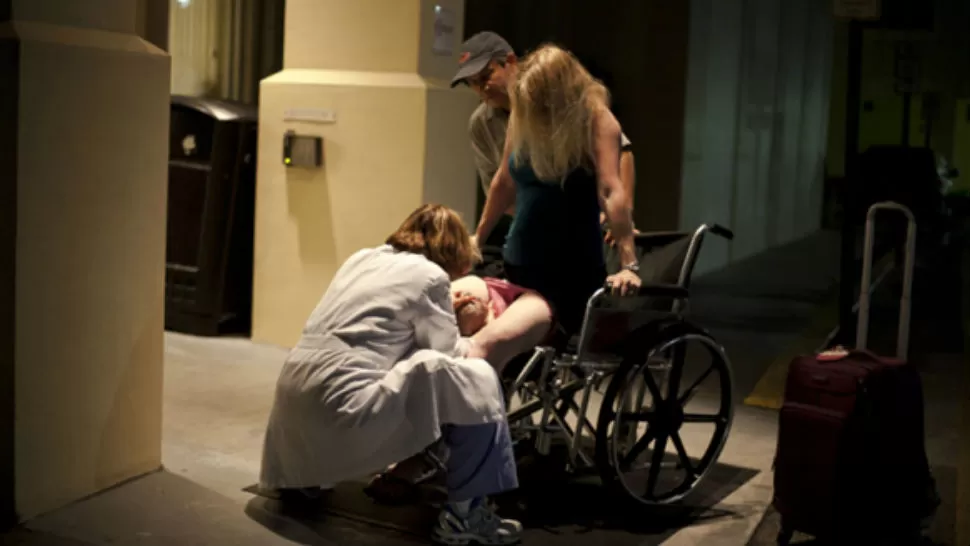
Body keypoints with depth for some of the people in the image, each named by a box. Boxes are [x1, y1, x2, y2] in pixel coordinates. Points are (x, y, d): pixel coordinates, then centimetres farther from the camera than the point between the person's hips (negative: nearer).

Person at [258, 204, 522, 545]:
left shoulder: (363, 258, 20)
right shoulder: (429, 275, 0)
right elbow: (447, 352, 9)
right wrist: (471, 345, 31)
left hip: (294, 407, 9)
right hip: (342, 410, -9)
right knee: (477, 380, -5)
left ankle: (303, 474, 40)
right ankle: (463, 514, -4)